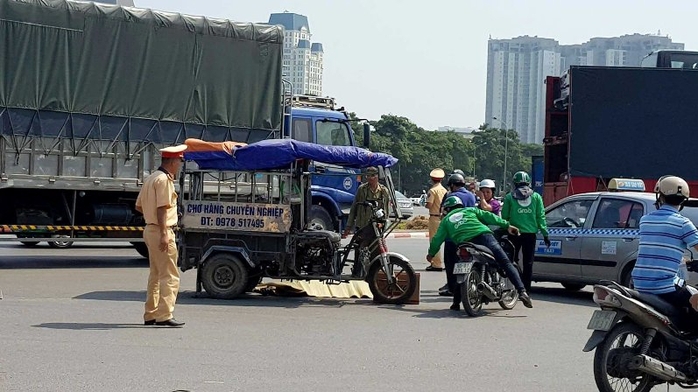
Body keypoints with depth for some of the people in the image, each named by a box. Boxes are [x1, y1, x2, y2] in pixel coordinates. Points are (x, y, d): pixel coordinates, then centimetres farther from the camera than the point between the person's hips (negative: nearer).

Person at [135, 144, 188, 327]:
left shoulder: (151, 178, 17)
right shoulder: (164, 179, -13)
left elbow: (139, 206, 22)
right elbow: (162, 208, -21)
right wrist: (164, 234, -25)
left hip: (150, 229, 10)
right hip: (161, 231, -10)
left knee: (156, 275, 16)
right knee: (170, 276, -9)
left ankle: (150, 315, 20)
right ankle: (164, 315, -14)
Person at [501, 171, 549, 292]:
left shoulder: (509, 197, 1)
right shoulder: (536, 197, 5)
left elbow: (504, 217, -1)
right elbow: (541, 217, 3)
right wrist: (545, 233, 6)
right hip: (530, 233, 1)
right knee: (528, 263, 6)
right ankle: (526, 288, 5)